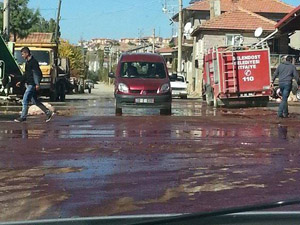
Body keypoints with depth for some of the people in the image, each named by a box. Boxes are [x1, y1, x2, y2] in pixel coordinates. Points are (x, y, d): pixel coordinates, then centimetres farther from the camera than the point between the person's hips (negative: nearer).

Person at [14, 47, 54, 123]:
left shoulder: (33, 62, -13)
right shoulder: (28, 62, 17)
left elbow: (37, 73, -20)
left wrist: (37, 84, -27)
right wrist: (21, 82, 21)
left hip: (32, 85, -10)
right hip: (29, 84, 10)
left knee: (25, 101, -6)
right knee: (34, 101, 13)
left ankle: (23, 117, 2)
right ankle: (48, 113, 15)